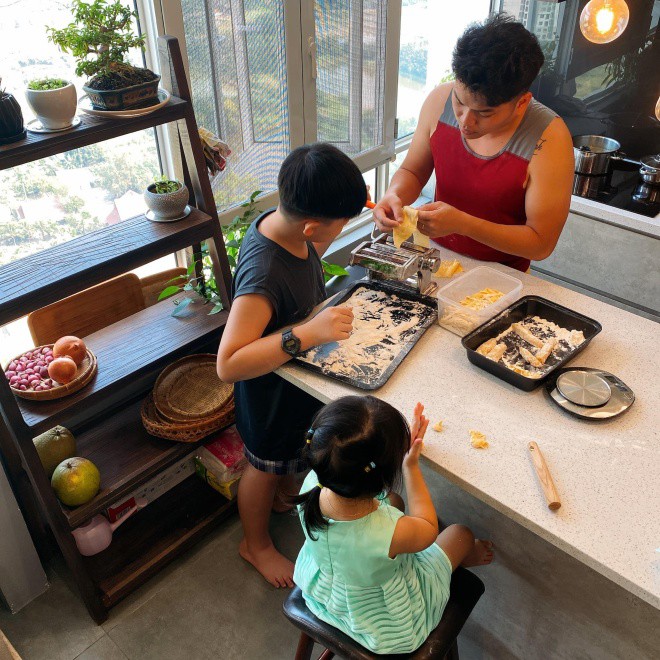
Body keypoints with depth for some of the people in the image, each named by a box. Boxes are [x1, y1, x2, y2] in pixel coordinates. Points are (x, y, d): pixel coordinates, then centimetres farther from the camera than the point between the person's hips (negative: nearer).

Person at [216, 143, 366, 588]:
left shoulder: (282, 222, -16)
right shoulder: (263, 275, -42)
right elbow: (228, 365, -44)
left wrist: (342, 205, -5)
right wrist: (307, 334, -50)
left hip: (298, 373, 8)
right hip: (273, 391, -7)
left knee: (295, 451, 32)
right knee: (267, 466, 18)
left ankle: (287, 494, 64)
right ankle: (257, 544, 48)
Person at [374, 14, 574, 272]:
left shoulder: (549, 140, -20)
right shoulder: (440, 100, -8)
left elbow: (541, 244, -16)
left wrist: (461, 223, -25)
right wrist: (394, 195, -15)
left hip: (500, 276, -3)